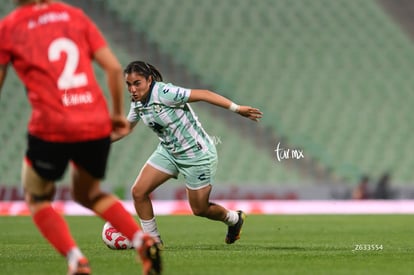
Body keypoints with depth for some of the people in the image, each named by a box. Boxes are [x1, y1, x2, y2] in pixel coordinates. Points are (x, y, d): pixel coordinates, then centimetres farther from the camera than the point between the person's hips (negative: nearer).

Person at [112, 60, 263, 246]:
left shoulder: (164, 93, -28)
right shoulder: (137, 104, -4)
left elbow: (203, 94, -28)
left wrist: (237, 109, -30)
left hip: (197, 155, -7)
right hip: (169, 152, 7)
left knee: (199, 209, 4)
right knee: (138, 192, -7)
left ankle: (234, 218, 35)